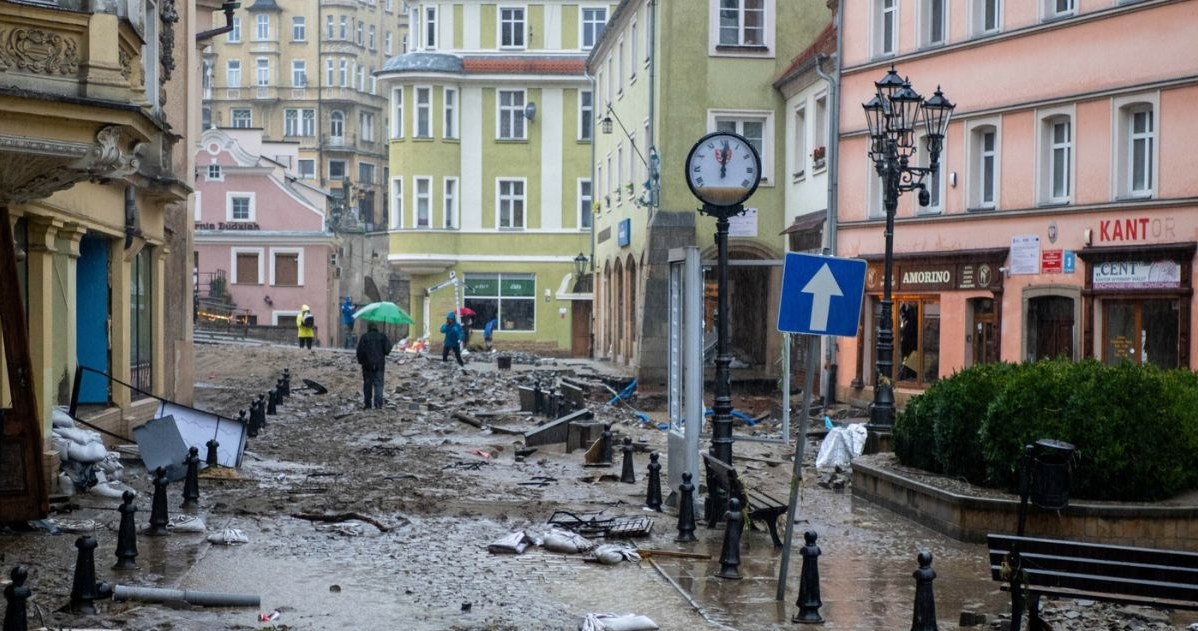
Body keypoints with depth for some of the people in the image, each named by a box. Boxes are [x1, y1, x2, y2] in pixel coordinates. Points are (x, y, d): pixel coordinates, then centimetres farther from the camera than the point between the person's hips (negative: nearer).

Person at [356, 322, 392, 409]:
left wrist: (361, 361, 8)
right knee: (378, 384, -1)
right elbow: (387, 350, -4)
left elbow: (360, 351, -4)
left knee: (367, 384, 9)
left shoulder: (364, 337, 0)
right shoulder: (382, 336, 2)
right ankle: (378, 403, -15)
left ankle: (367, 404, 11)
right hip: (380, 364, 0)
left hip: (367, 364, 0)